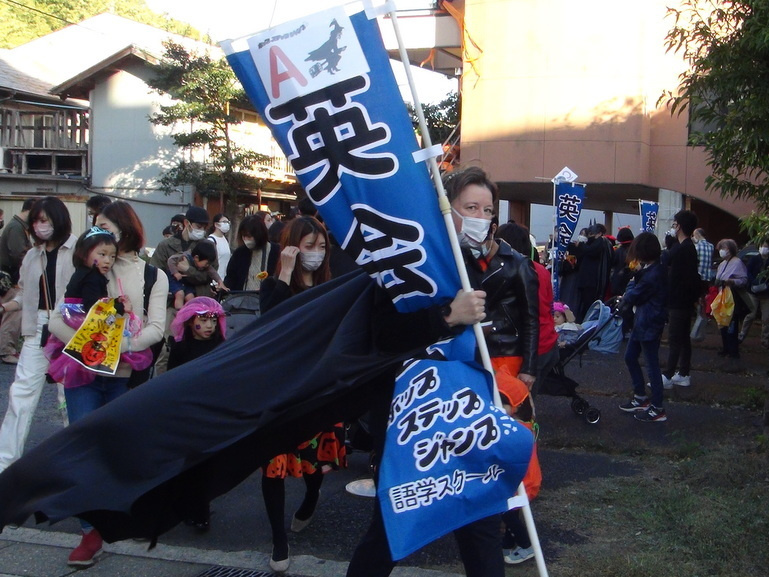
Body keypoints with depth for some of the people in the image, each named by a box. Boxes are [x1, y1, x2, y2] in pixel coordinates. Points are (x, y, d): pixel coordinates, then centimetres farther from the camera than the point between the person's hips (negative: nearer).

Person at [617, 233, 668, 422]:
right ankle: (640, 398, 31)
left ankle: (657, 410, 10)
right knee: (630, 357, 18)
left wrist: (625, 298, 3)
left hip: (650, 324, -10)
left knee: (652, 364, -1)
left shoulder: (654, 274, -24)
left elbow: (634, 296, -15)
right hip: (642, 321, 10)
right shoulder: (651, 269, 8)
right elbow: (638, 288, 11)